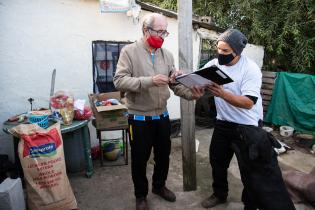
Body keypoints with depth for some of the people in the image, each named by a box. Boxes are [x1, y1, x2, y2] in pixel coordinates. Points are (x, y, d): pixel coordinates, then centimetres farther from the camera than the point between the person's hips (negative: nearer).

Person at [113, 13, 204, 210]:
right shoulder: (129, 51, -9)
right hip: (139, 118, -4)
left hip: (162, 116, 5)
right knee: (140, 159, 12)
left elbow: (175, 84, 2)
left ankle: (159, 185, 46)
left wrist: (191, 93, -17)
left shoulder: (167, 54, 5)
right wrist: (149, 81, -31)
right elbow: (119, 81, -20)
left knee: (163, 155, 20)